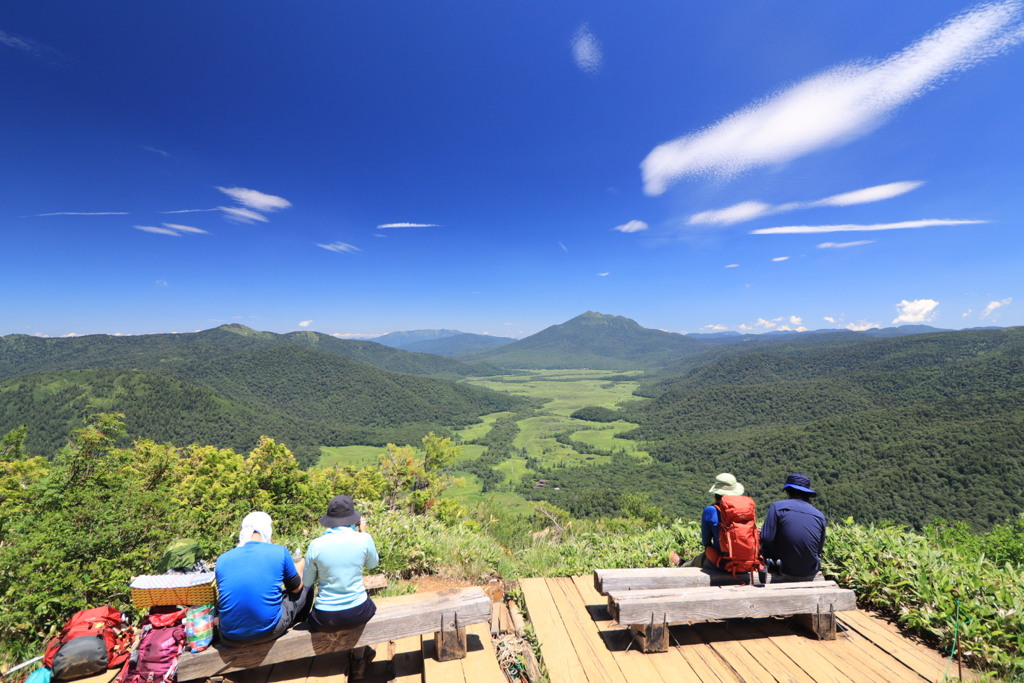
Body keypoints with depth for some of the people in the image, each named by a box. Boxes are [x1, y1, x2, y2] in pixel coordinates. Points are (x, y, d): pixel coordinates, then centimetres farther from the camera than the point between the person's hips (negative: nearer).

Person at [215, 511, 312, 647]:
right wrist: (299, 568, 29)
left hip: (231, 640, 3)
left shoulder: (222, 559, -1)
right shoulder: (280, 552, -9)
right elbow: (296, 588, 7)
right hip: (268, 632, -3)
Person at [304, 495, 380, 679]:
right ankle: (359, 659, 41)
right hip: (357, 614, 0)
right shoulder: (364, 539, -14)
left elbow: (307, 582, 1)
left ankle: (359, 654, 37)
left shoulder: (316, 545, -14)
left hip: (325, 620, 0)